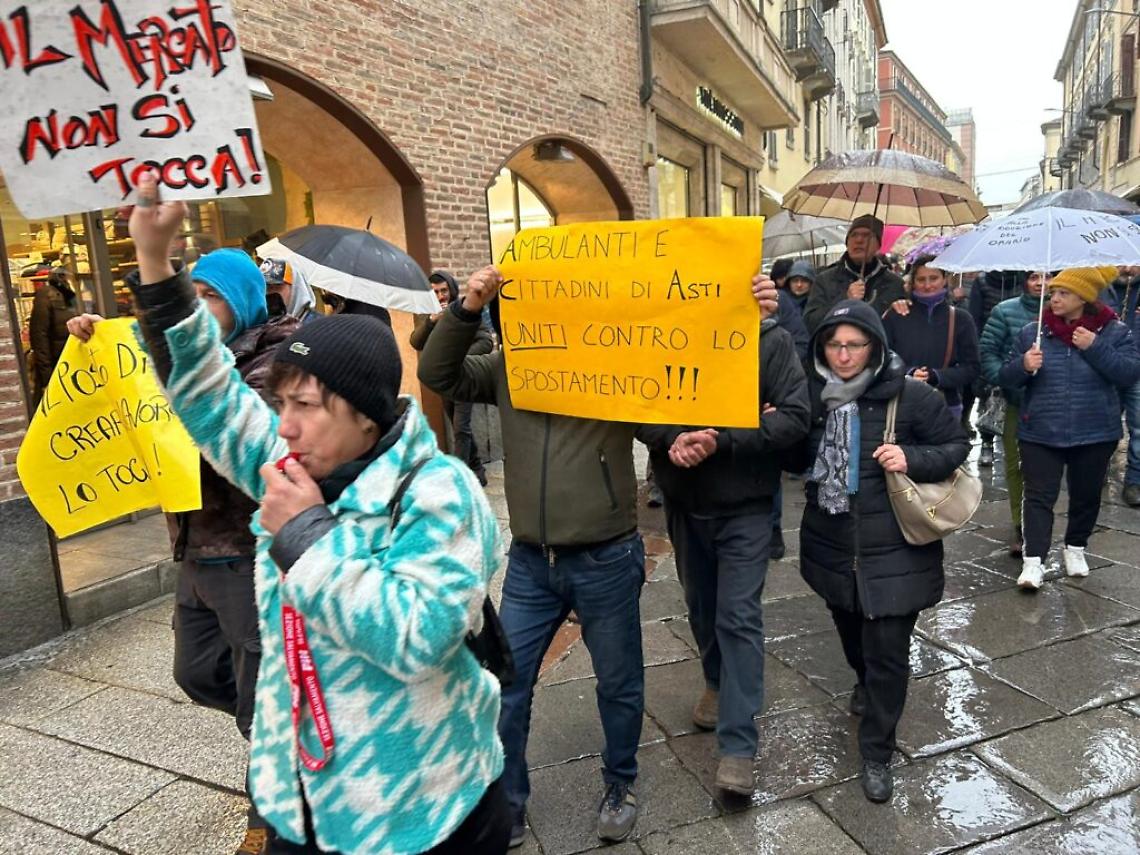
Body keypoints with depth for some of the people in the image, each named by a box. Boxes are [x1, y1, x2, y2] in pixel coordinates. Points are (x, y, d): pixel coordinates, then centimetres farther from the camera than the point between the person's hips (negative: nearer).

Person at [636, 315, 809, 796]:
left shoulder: (772, 342, -9)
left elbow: (795, 417, -14)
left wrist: (722, 441, -24)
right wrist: (671, 438, -22)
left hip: (744, 506, -3)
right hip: (684, 503, 4)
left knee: (739, 617, -4)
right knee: (701, 606, 19)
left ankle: (738, 746, 5)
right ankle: (718, 683, 45)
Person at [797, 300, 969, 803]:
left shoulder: (910, 396, -12)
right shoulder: (814, 395, 0)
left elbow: (956, 445, -2)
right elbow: (800, 459, 13)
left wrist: (912, 459, -21)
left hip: (894, 552, -4)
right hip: (832, 548, 4)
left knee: (887, 653, 0)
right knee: (852, 634, 25)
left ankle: (877, 753, 18)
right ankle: (864, 682, 57)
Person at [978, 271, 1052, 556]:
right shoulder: (1005, 311, 2)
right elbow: (987, 350, 0)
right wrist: (1004, 381, -11)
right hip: (1015, 402, 0)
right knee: (1015, 464, 4)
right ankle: (1019, 525, 16)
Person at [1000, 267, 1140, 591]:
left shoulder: (1114, 332, -1)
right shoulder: (1032, 332, 1)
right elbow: (1006, 378, 1)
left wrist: (1095, 348, -21)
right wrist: (1023, 366, -20)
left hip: (1095, 434, 1)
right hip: (1040, 433, 0)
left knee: (1086, 495, 14)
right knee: (1039, 496, -5)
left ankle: (1075, 548, 35)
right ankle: (1033, 561, -6)